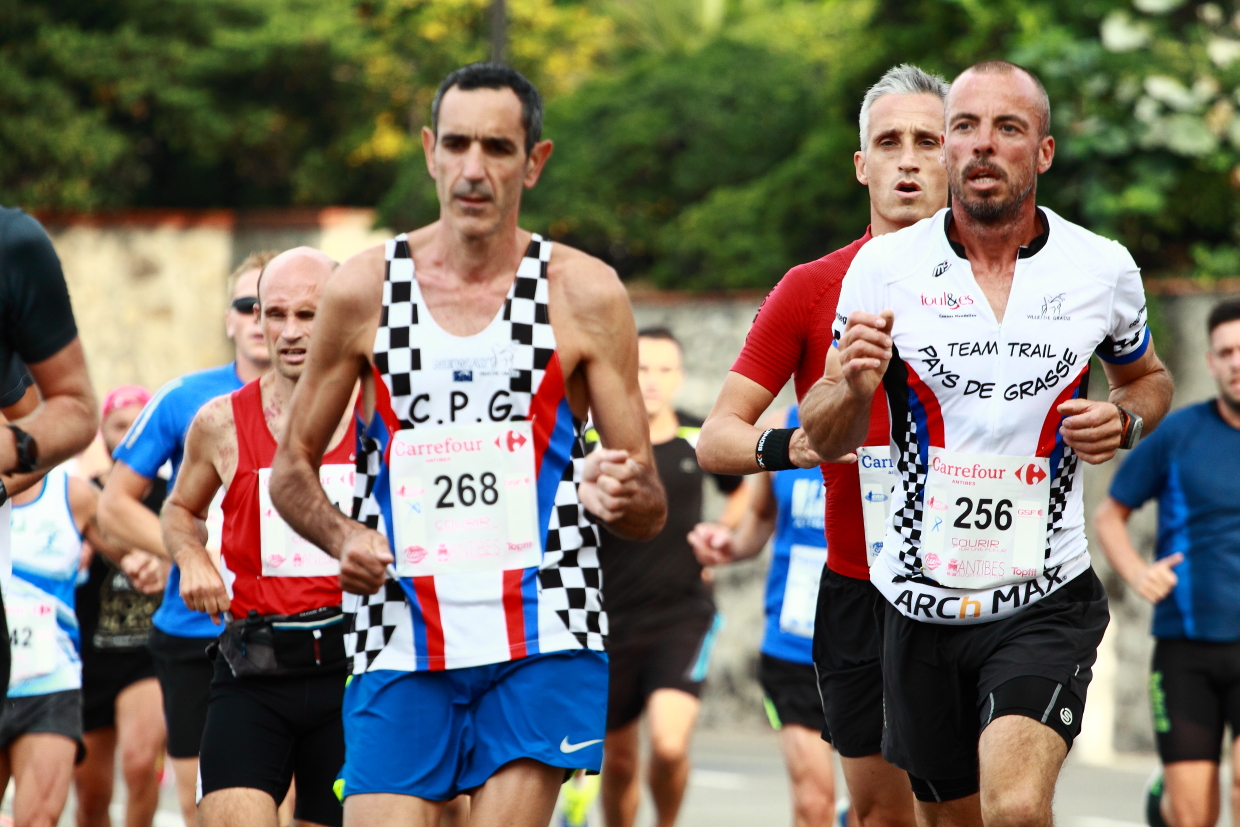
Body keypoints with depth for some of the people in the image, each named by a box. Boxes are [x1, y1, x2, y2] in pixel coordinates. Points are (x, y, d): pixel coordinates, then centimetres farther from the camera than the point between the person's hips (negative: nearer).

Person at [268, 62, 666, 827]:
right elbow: (292, 470, 14)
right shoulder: (365, 289, 5)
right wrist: (343, 537, -7)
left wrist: (620, 496, -20)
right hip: (400, 643, 1)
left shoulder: (586, 294, 2)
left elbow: (650, 514, 4)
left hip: (543, 645, -1)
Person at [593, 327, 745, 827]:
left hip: (684, 613, -1)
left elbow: (741, 492, 23)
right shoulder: (592, 440, -4)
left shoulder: (701, 439, 2)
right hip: (612, 616, 1)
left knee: (669, 743, -19)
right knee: (619, 761, 9)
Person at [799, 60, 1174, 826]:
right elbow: (825, 439, 4)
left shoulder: (1104, 269, -1)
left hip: (1047, 600, -2)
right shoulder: (885, 267, -2)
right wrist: (853, 387, -19)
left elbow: (1149, 377, 20)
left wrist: (1125, 419, -4)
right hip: (922, 608, 2)